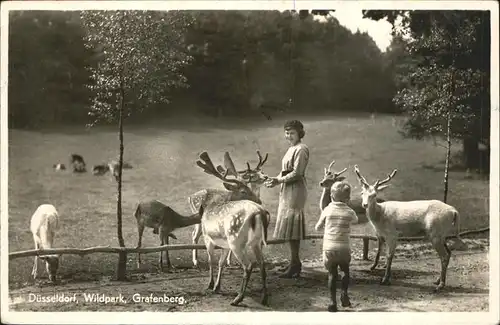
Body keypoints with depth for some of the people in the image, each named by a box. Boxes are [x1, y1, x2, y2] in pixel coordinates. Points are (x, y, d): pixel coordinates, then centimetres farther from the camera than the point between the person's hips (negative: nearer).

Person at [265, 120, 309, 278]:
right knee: (291, 228, 12)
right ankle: (294, 262, 18)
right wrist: (275, 179, 3)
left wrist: (279, 180, -18)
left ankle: (295, 264, -5)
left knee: (291, 225, -8)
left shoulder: (301, 149, -13)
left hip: (296, 189, -10)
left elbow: (297, 173, -19)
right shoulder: (292, 148, 17)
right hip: (288, 189, 10)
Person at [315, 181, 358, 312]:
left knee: (332, 274, 9)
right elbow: (355, 220, 23)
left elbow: (317, 228, 8)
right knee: (345, 271, 22)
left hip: (329, 248, 0)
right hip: (344, 248, 0)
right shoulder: (349, 212, -2)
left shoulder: (327, 210, -3)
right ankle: (344, 293, 2)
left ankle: (333, 302, 4)